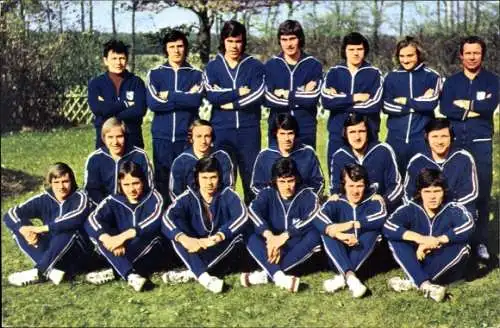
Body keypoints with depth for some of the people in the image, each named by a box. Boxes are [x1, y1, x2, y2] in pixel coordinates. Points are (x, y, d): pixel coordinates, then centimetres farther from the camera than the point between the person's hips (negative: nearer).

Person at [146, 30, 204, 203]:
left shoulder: (196, 74, 7)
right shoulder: (155, 74, 7)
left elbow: (196, 100, -12)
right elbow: (153, 103, -8)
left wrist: (169, 96, -8)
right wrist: (184, 98, -9)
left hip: (187, 137, 0)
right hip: (162, 136, 1)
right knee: (162, 181, 4)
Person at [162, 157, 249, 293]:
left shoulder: (228, 195, -9)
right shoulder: (188, 197, -9)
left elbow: (242, 215, -29)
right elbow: (167, 217, -26)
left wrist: (218, 237, -45)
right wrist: (183, 238, -47)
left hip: (221, 250, 0)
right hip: (194, 249, 0)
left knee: (236, 232, -29)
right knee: (176, 233, -26)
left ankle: (190, 273, -32)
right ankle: (203, 277, -44)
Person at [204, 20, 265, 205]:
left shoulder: (254, 66, 7)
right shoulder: (212, 67, 9)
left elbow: (257, 95, -8)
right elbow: (212, 95, -8)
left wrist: (230, 103, -7)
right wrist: (238, 93, -8)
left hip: (249, 129, 0)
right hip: (222, 130, 0)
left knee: (251, 176, 2)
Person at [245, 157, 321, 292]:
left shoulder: (307, 195, -7)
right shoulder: (267, 194, -3)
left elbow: (312, 219, -26)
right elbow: (253, 211, -24)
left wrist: (285, 236, -35)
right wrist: (269, 236, -40)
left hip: (298, 249, -1)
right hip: (272, 245, 1)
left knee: (314, 236, -31)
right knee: (252, 238, -26)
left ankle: (266, 274, -35)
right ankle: (279, 277, -46)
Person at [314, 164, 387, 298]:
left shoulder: (373, 200, -2)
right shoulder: (336, 202, -3)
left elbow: (382, 216, -26)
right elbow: (318, 219, -24)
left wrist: (351, 225, -35)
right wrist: (339, 235, -42)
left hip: (365, 256, 0)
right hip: (339, 257, 1)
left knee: (372, 228, -26)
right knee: (327, 232, -25)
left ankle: (342, 277, -34)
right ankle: (350, 276, -42)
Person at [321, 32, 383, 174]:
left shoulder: (374, 73, 4)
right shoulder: (334, 72, 8)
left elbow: (374, 104, -11)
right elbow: (326, 101, -8)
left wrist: (340, 100, -9)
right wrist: (354, 98, -13)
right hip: (338, 134, 1)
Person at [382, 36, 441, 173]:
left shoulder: (431, 76, 2)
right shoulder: (391, 77, 7)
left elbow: (431, 103, -13)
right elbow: (387, 107, -5)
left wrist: (405, 101, -5)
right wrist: (419, 104, -9)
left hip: (422, 137, -2)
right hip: (396, 137, 2)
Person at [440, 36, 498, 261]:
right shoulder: (451, 82, 9)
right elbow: (444, 109, -7)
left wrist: (463, 104, -6)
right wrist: (474, 110, -11)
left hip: (481, 143, -1)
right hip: (455, 142, 1)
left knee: (481, 192, 0)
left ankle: (480, 241, 7)